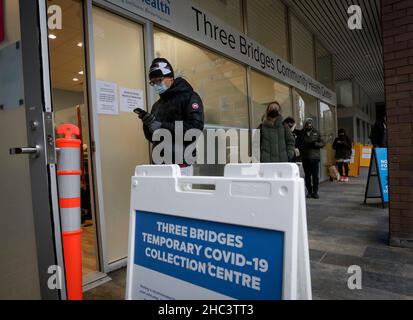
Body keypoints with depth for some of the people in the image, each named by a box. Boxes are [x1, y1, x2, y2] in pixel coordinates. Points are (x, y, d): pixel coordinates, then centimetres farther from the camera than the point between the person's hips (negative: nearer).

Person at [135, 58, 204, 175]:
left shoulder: (188, 96, -1)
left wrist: (163, 127, -15)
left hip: (180, 164, -6)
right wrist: (148, 123, 1)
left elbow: (196, 127, -15)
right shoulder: (157, 105, 20)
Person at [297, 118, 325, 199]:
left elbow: (323, 143, 5)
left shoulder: (316, 133, 7)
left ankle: (315, 192, 4)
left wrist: (316, 144, -14)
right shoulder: (302, 133, 10)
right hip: (305, 158, 1)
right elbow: (299, 144, 19)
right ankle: (309, 191, 15)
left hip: (315, 157, -1)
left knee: (315, 175, -5)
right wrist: (301, 149, -2)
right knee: (307, 175, 5)